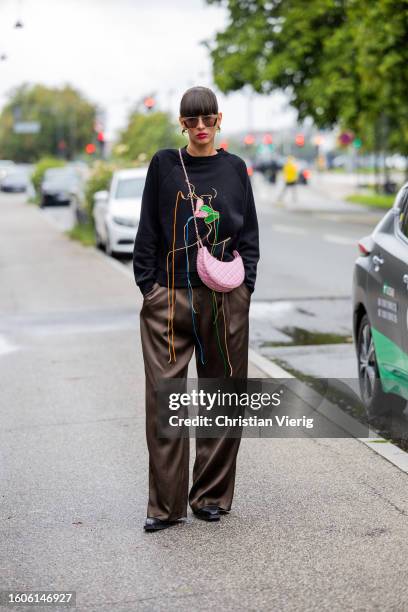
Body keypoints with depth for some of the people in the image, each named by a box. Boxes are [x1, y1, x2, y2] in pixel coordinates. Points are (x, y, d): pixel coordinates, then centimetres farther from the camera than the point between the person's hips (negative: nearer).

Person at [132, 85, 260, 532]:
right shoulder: (164, 164, 7)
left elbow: (249, 233, 12)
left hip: (226, 299, 1)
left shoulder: (234, 168, 9)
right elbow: (147, 231, 7)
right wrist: (148, 285, 0)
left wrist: (244, 285, 3)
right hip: (169, 297, -1)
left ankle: (211, 495, 17)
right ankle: (166, 504, 3)